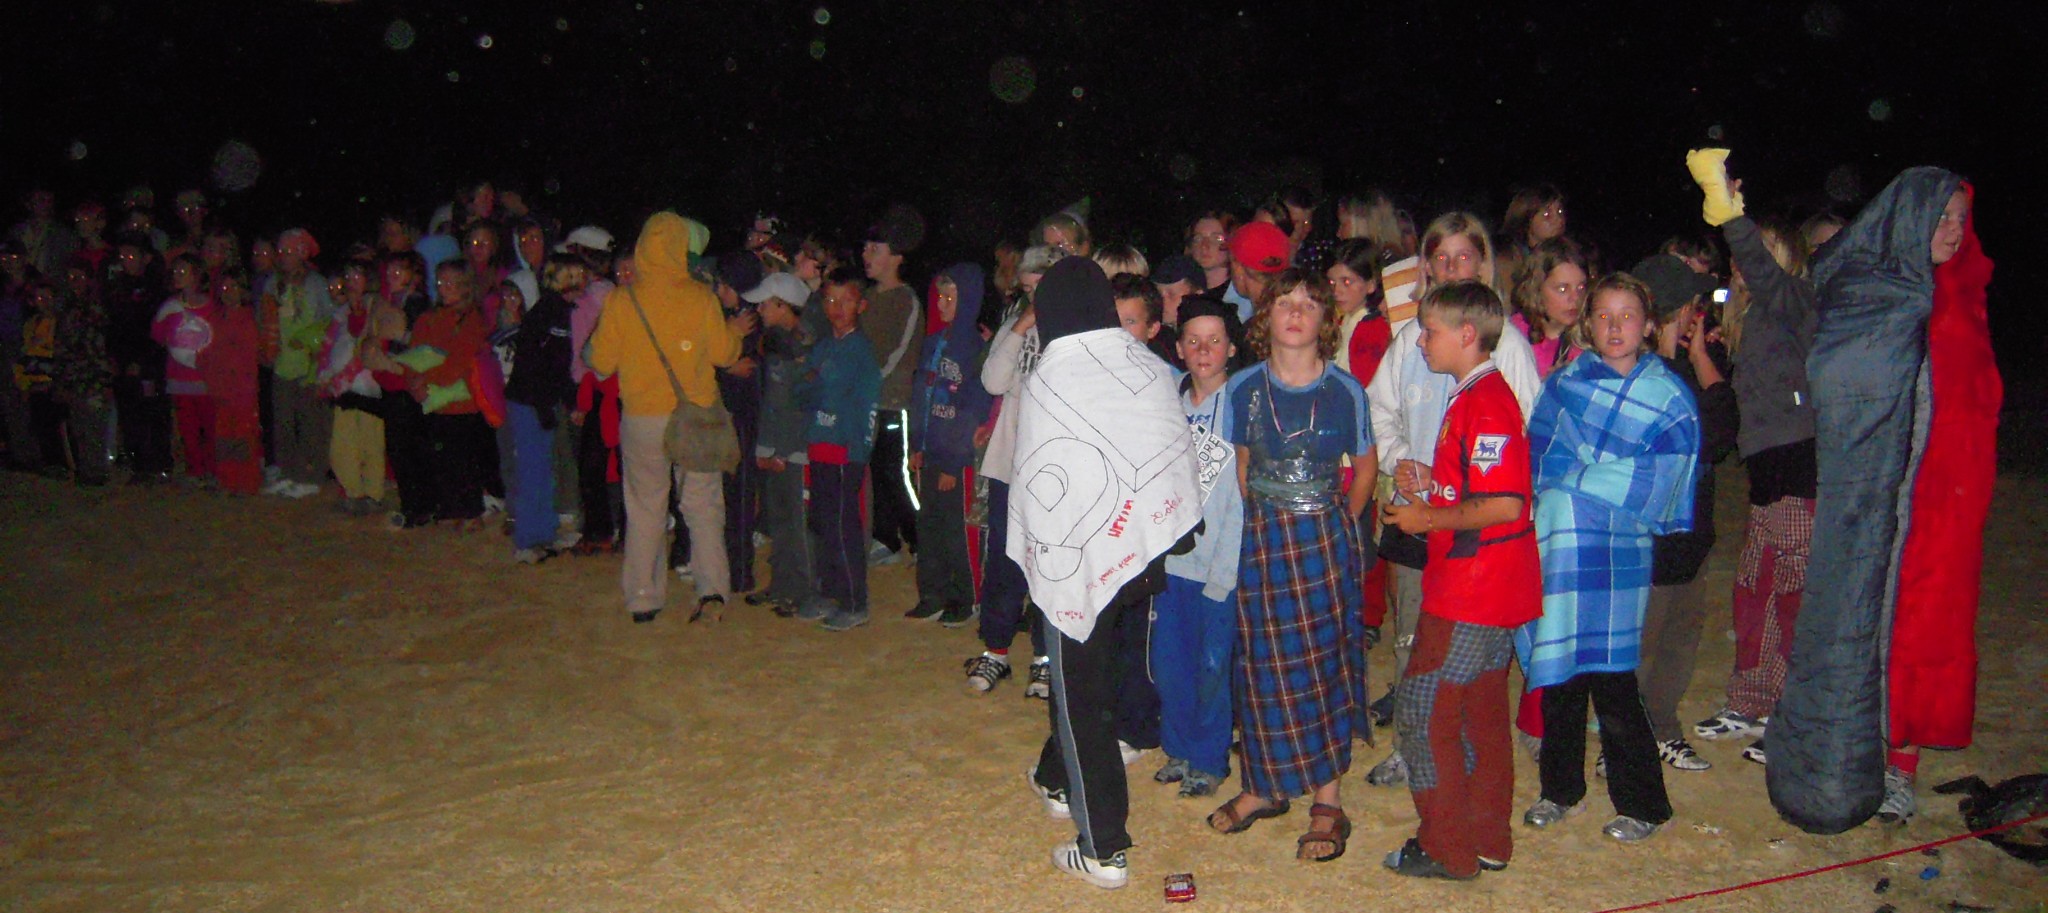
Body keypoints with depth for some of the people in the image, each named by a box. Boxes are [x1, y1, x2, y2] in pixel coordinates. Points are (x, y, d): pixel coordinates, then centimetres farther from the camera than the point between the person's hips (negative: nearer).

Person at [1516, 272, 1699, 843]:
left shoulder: (1670, 395, 3)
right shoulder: (1564, 381, 12)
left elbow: (1653, 489, -5)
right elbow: (1542, 460, 7)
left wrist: (1573, 475, -6)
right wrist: (1607, 475, -5)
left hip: (1617, 554, -3)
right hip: (1556, 541, 3)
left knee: (1610, 677, -5)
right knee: (1558, 670, 9)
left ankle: (1642, 804, 11)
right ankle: (1561, 789, 24)